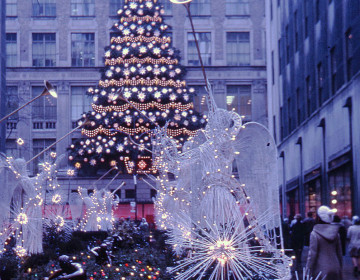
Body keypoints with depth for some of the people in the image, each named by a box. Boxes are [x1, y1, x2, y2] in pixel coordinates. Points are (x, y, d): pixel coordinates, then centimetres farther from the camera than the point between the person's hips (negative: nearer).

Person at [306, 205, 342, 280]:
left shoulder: (315, 234, -10)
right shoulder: (335, 233, 5)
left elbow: (312, 254, -11)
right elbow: (339, 252, 10)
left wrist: (308, 269, -5)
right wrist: (340, 267, 19)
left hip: (321, 269, -4)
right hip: (335, 269, 4)